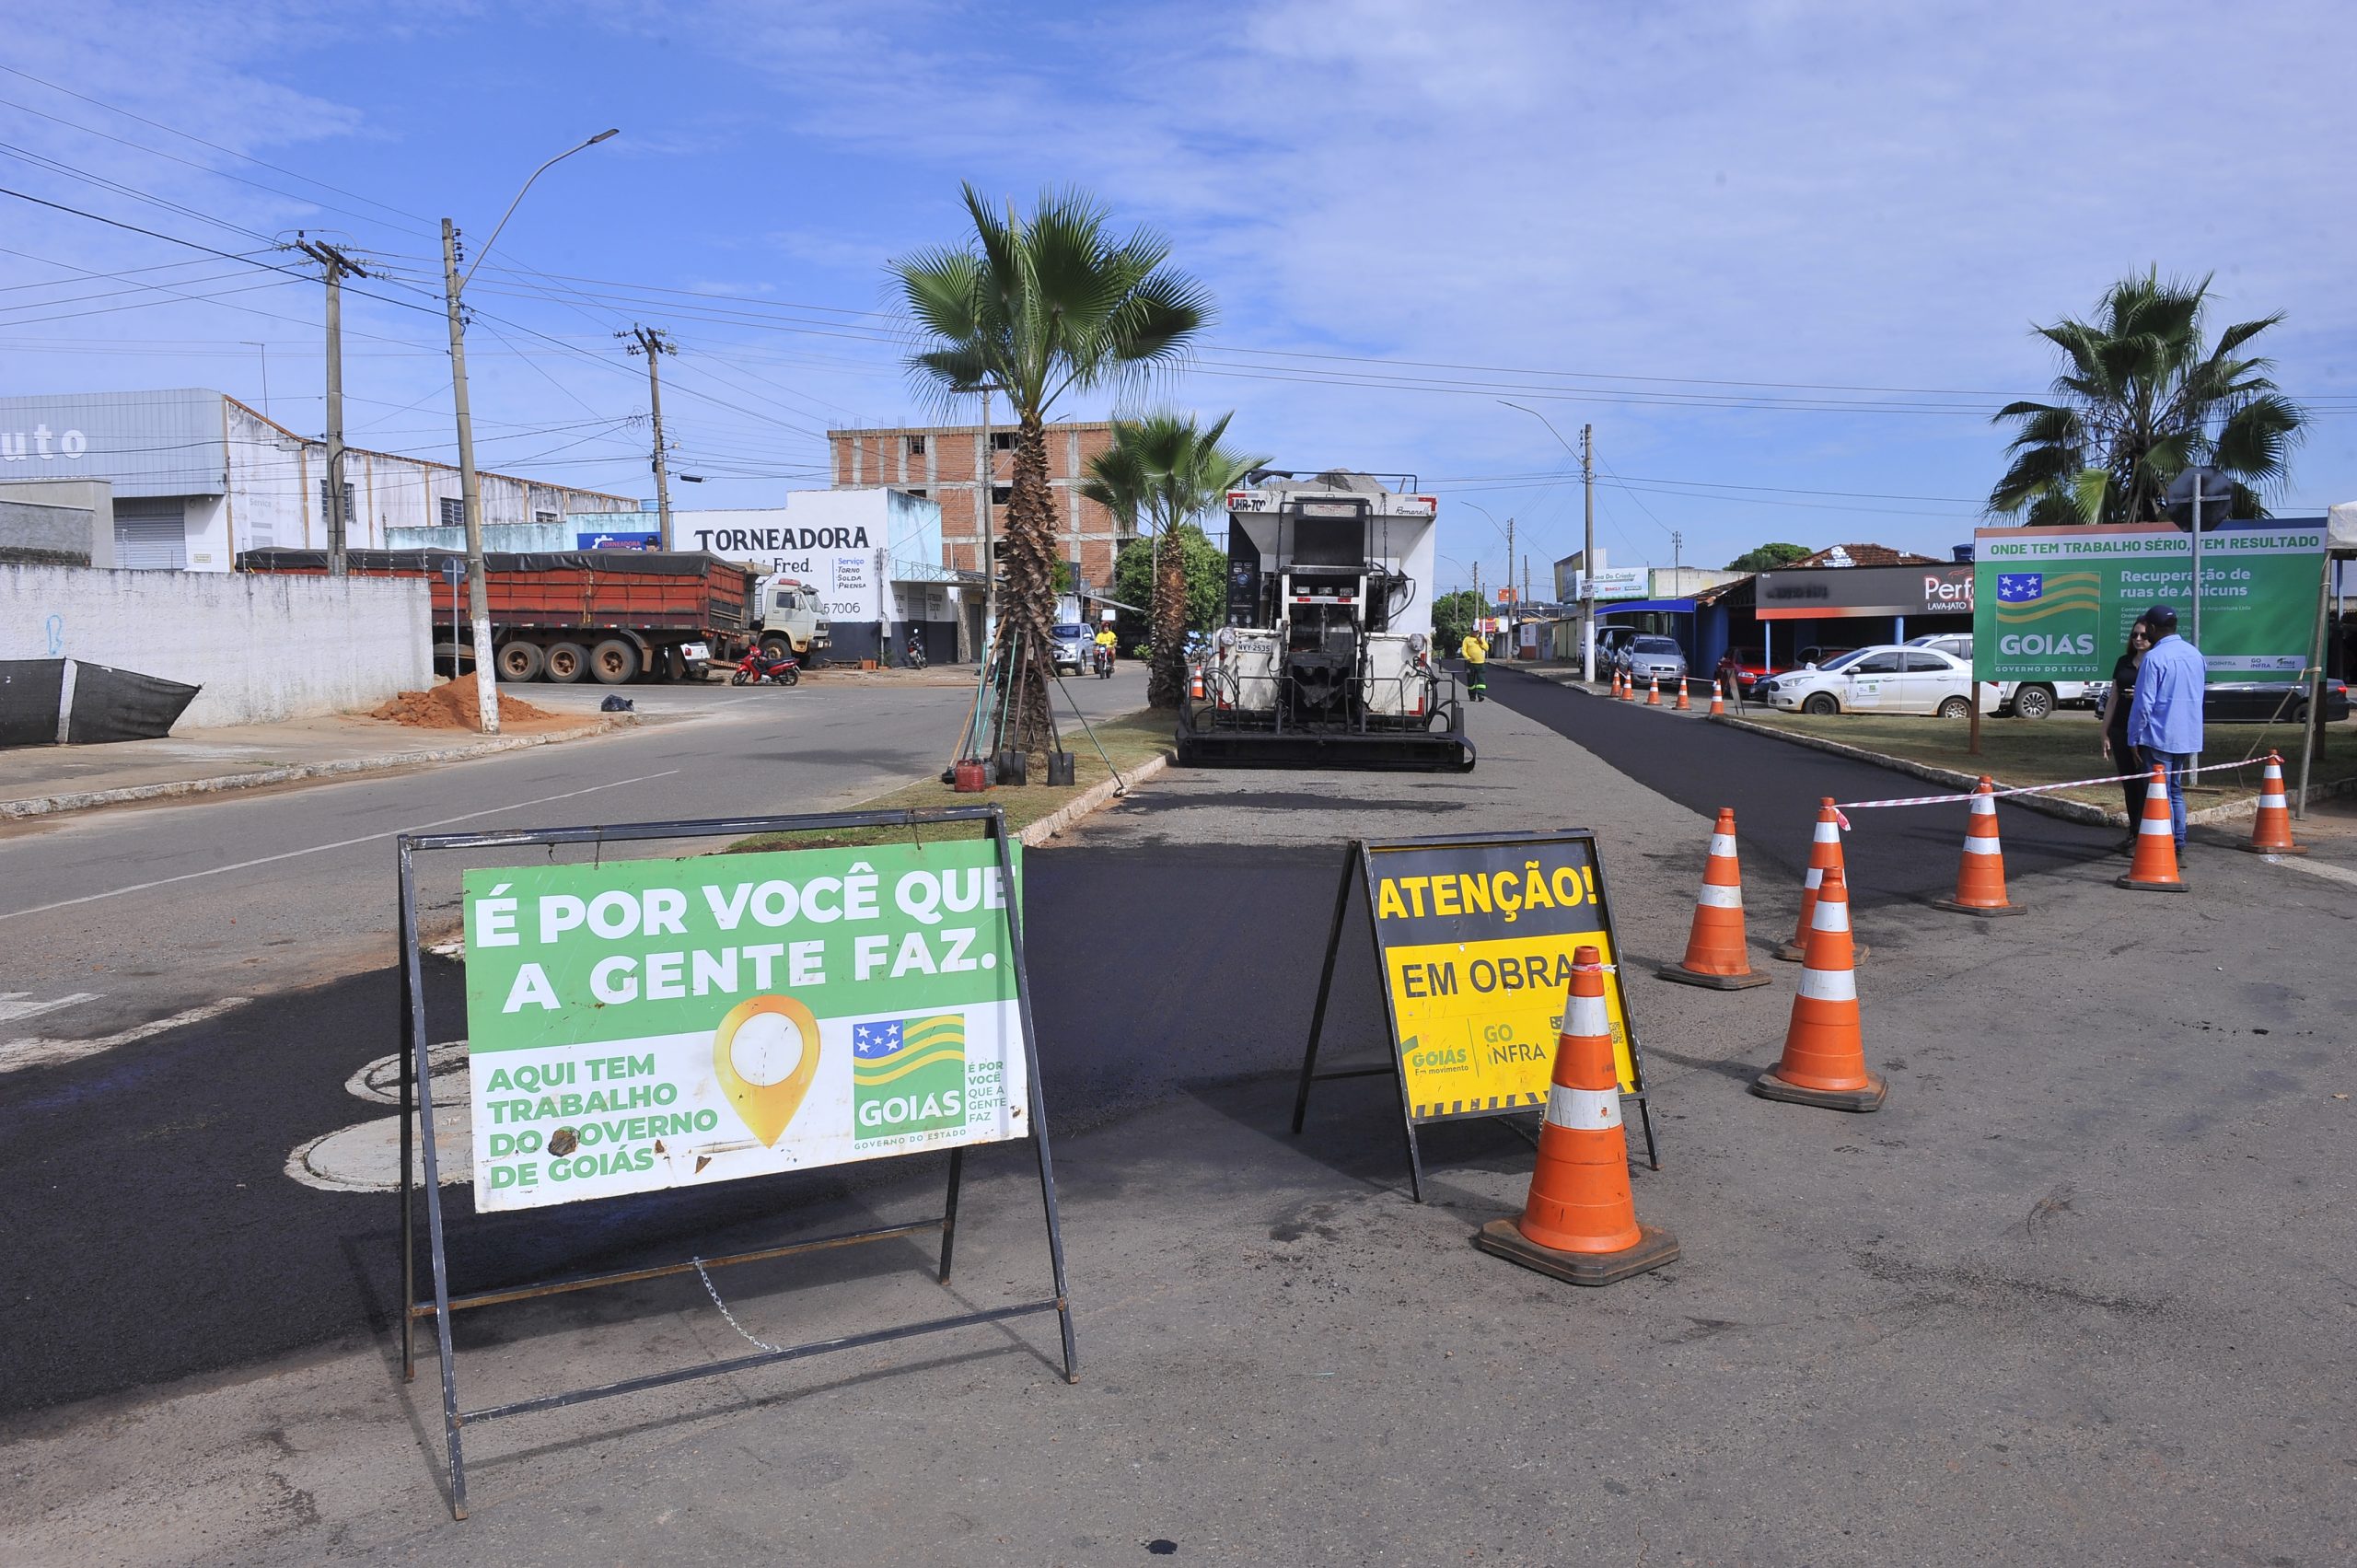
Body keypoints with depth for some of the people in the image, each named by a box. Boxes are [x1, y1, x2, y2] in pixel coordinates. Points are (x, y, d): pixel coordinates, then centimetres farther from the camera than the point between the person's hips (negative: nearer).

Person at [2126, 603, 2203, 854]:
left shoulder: (2154, 657, -16)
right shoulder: (2196, 654, 9)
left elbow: (2143, 704, -16)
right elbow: (2197, 697, 19)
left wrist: (2134, 739, -7)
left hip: (2160, 737, -7)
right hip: (2189, 737, 7)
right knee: (2176, 790, 18)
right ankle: (2180, 842, 20)